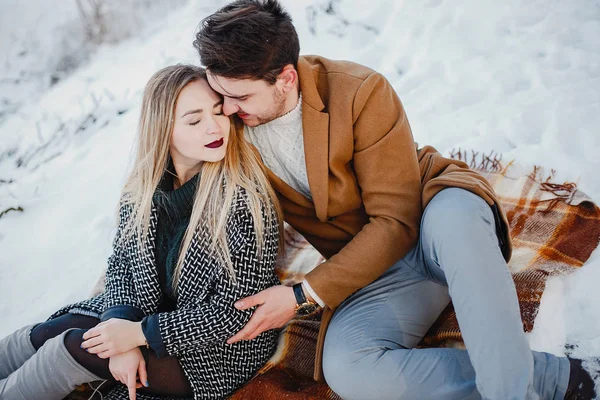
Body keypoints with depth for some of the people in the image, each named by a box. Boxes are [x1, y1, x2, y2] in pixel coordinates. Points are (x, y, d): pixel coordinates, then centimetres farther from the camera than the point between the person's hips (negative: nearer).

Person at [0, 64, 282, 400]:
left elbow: (234, 312, -22)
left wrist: (139, 333, -19)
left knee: (73, 348, -13)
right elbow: (121, 264, 2)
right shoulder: (143, 186, -7)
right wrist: (123, 332, -14)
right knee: (45, 335, -6)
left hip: (222, 348, -5)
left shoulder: (246, 199, -26)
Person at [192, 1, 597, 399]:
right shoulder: (229, 122, -5)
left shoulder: (360, 91, -19)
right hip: (372, 268, 4)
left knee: (453, 214, -42)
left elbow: (396, 224, -19)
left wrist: (304, 296, -23)